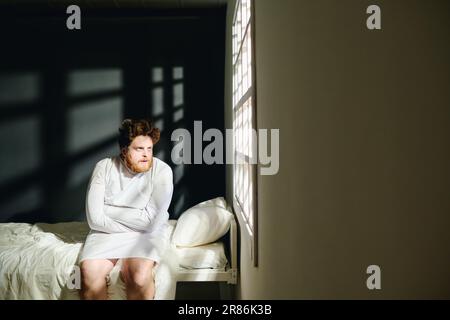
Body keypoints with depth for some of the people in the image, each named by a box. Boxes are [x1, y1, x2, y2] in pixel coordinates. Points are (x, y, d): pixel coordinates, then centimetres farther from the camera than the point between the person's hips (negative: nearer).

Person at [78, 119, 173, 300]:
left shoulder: (162, 171, -10)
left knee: (139, 277, -28)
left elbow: (151, 222, -17)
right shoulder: (104, 167, -4)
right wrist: (134, 223, -14)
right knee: (89, 273, -24)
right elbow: (95, 219, -10)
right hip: (107, 233, 2)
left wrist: (109, 209, -10)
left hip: (146, 236, -1)